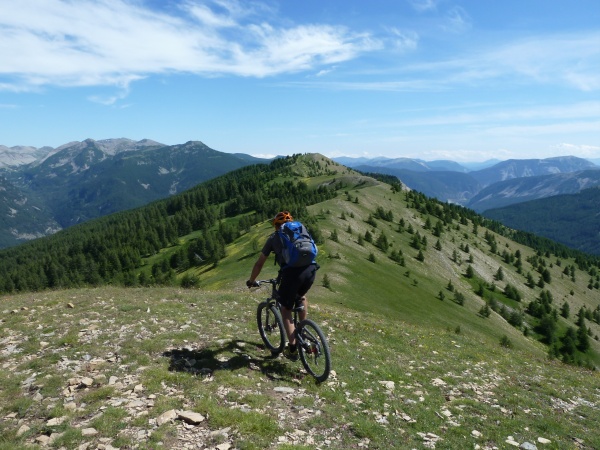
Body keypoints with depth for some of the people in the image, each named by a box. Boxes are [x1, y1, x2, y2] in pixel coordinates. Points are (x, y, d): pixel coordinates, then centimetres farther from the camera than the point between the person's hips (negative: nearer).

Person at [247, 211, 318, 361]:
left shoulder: (274, 238, 21)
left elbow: (259, 264, 25)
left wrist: (251, 281, 41)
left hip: (291, 272, -3)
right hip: (311, 269, 4)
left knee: (286, 309, 17)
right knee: (301, 297, 35)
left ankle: (292, 348, 12)